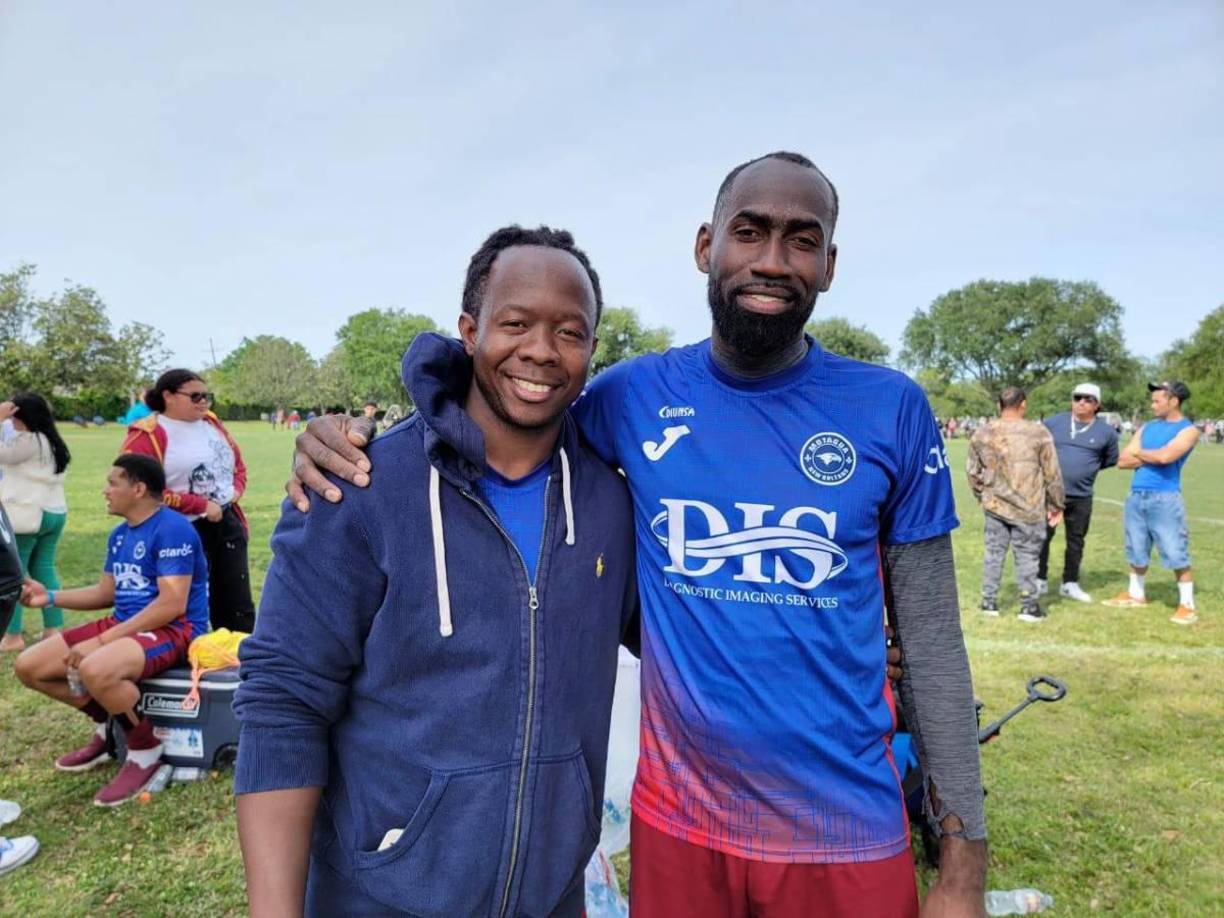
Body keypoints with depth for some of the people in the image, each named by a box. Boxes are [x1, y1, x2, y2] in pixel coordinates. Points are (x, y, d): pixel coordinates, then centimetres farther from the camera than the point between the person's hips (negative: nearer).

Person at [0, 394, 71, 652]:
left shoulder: (27, 440, -15)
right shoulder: (52, 442, 14)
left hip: (26, 515, -9)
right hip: (54, 513, 9)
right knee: (44, 570, 12)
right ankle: (53, 628, 13)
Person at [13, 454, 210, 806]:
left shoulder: (172, 529, -18)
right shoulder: (120, 534, 12)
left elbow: (173, 605, -24)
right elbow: (106, 592, 23)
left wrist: (104, 639, -23)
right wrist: (50, 596, 11)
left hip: (174, 630, -10)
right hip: (124, 624, 10)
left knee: (96, 670, -37)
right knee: (29, 666, 4)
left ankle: (146, 751, -10)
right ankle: (108, 726, 19)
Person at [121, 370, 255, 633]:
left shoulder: (211, 423, 10)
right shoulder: (146, 437, -11)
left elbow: (237, 461, 23)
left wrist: (237, 488, 2)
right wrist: (201, 505, -18)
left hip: (227, 523, 7)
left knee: (239, 606, 13)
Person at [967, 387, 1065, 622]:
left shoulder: (982, 433, -1)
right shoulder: (1038, 433, -11)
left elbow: (972, 470, 9)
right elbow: (1052, 473, -4)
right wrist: (1056, 504, 7)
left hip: (994, 505, 3)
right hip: (1028, 508, -3)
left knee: (994, 552, 13)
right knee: (1027, 555, 7)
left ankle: (989, 601, 19)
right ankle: (1029, 606, 13)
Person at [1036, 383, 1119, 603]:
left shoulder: (1106, 431, 0)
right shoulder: (1053, 423, -1)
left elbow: (1111, 460, 14)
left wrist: (1086, 468, 9)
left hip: (1081, 497, 1)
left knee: (1076, 540, 10)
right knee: (1042, 537, 3)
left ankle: (1070, 583, 23)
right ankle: (1040, 580, 16)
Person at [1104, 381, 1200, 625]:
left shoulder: (1188, 430, -2)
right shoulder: (1147, 428, 15)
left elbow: (1165, 456, -20)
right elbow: (1123, 461, 8)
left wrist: (1139, 452, -1)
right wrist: (1152, 457, -6)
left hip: (1165, 499, -6)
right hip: (1136, 497, 6)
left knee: (1176, 554, -5)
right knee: (1137, 552, 14)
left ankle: (1187, 605, 5)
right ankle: (1136, 594, 29)